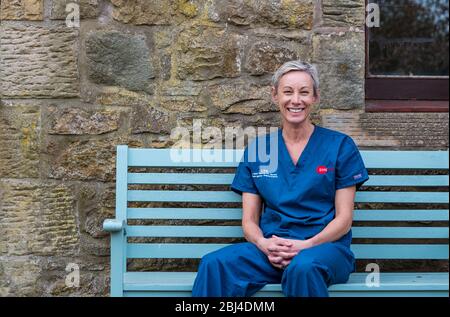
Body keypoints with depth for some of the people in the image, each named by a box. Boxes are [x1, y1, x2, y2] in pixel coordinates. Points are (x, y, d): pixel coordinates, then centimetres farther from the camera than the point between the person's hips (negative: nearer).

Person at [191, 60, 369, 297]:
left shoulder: (340, 145, 5)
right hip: (270, 248, 2)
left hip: (325, 245, -2)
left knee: (302, 267, -39)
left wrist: (306, 245, -15)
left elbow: (344, 219, 2)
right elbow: (249, 220, 9)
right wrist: (264, 245, -13)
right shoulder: (256, 149, 11)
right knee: (214, 264, -28)